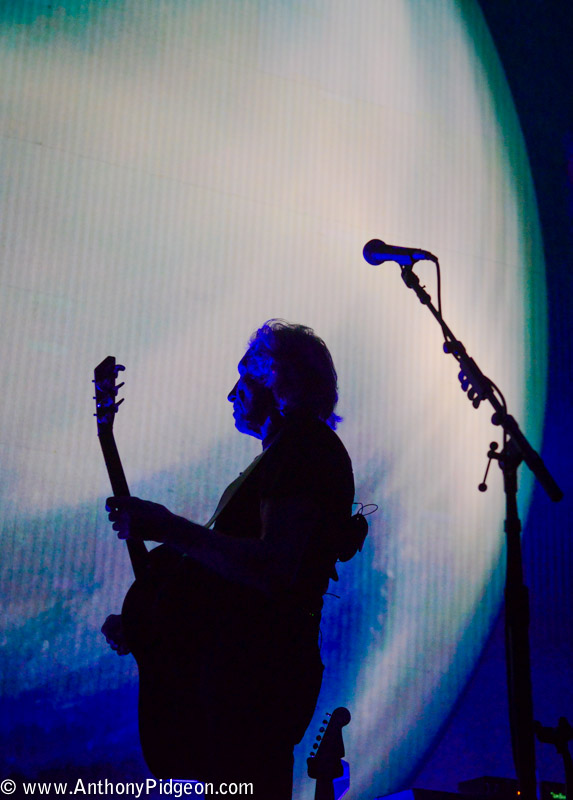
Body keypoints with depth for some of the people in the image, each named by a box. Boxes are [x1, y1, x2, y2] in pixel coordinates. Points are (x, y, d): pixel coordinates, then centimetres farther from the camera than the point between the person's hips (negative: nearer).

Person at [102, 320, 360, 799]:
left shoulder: (303, 449, -13)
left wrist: (169, 529, -23)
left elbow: (275, 570, -27)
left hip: (256, 675, -11)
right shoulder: (295, 450, 20)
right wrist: (140, 628, 15)